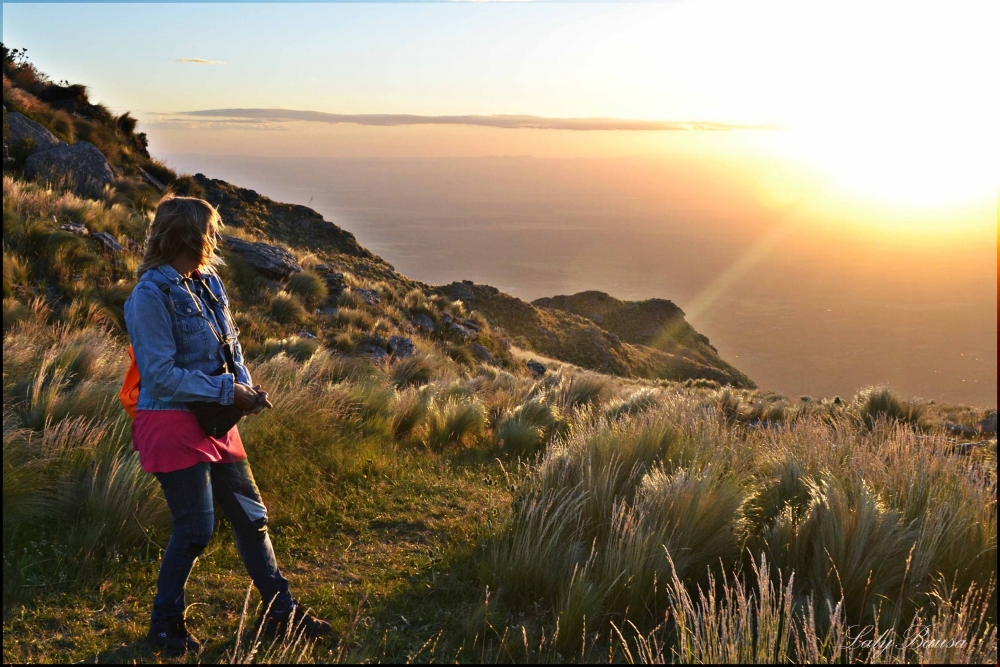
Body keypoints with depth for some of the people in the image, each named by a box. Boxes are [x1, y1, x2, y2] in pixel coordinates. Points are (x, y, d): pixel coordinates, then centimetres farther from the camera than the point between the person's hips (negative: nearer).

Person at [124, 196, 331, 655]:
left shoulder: (208, 284, 8)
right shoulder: (151, 295, -17)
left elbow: (231, 346, 17)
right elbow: (162, 375, -19)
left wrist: (247, 385, -2)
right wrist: (227, 391, -17)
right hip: (173, 426, -8)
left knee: (250, 516, 12)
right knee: (195, 530, -2)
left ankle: (281, 614, 24)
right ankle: (165, 625, 20)